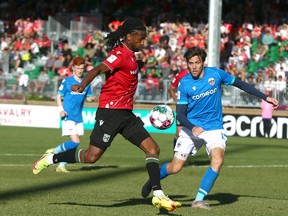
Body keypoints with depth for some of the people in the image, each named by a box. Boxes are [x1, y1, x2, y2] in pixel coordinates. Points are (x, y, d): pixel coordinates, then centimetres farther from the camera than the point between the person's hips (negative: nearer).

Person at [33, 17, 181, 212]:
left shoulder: (130, 55, 13)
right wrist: (82, 86, -45)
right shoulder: (121, 54, -15)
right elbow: (98, 70, -29)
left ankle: (158, 195, 1)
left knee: (153, 149, 1)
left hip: (126, 114, 9)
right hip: (110, 113, -9)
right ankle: (51, 159, 12)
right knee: (92, 156, -8)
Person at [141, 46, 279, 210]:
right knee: (175, 168, -1)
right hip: (191, 128, -1)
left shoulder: (215, 74, -7)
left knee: (218, 159, -27)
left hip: (214, 128, 1)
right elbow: (181, 114, -11)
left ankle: (199, 200, -21)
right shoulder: (184, 83, -11)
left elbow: (241, 84, 7)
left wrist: (265, 97, 7)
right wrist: (192, 127, -31)